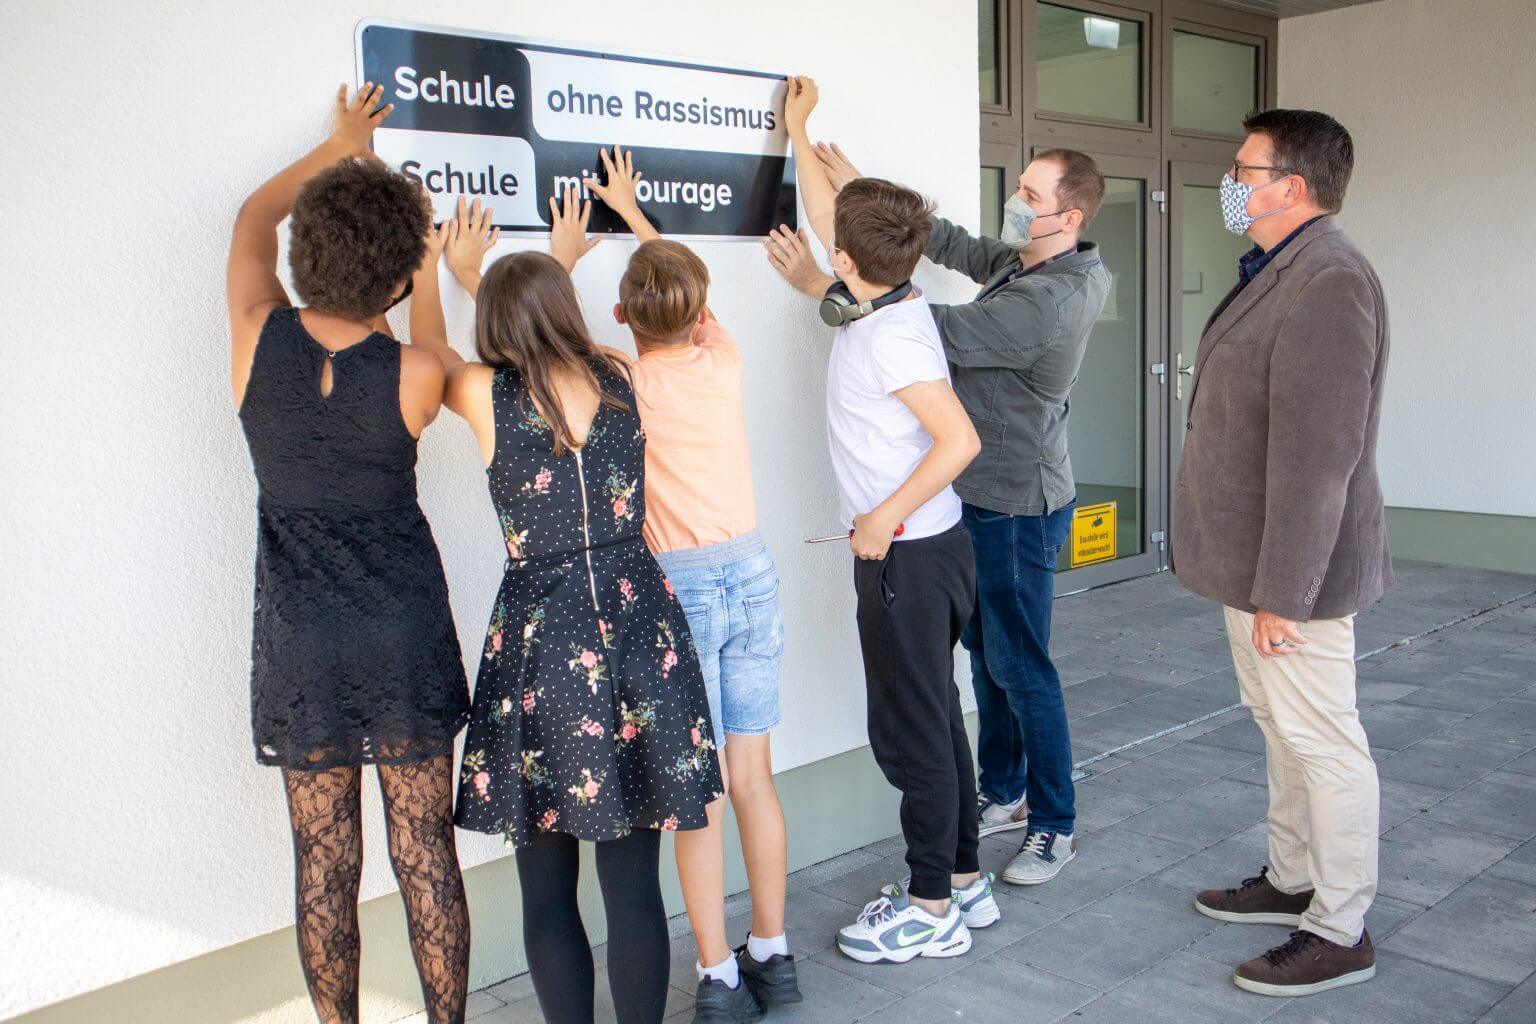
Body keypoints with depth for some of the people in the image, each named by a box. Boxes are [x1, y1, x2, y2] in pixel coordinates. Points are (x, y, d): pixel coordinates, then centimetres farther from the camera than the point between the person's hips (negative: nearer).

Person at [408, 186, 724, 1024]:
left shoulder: (488, 394, -6)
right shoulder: (618, 380, 2)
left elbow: (427, 348, 18)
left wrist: (435, 263, 34)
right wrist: (561, 268, 44)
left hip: (541, 647, -3)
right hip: (637, 632, 3)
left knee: (547, 890, 12)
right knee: (633, 886, 9)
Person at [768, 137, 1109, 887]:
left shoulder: (1049, 300, -25)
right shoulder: (1020, 265, 6)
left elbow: (930, 332, -26)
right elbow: (949, 243, 16)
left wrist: (819, 284, -19)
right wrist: (862, 188, 8)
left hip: (1018, 507, -10)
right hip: (983, 496, 10)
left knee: (1020, 667, 0)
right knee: (984, 652, 18)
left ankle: (1055, 825, 15)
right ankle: (1002, 795, 33)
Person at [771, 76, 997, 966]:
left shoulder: (891, 337, -20)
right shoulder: (886, 307, 6)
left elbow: (959, 440, -26)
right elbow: (826, 210, 22)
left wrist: (884, 522, -20)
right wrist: (799, 133, 30)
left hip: (907, 554, -9)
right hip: (924, 549, 9)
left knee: (910, 728, 0)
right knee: (934, 718, 16)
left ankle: (932, 908, 12)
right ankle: (963, 879, 28)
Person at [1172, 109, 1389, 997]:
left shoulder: (1328, 282, -21)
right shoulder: (1282, 271, 13)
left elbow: (1318, 457, -26)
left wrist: (1281, 592, -24)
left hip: (1293, 566, -10)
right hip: (1253, 558, 10)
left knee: (1323, 742, 2)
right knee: (1283, 730, 20)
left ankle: (1340, 933, 15)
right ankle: (1292, 881, 37)